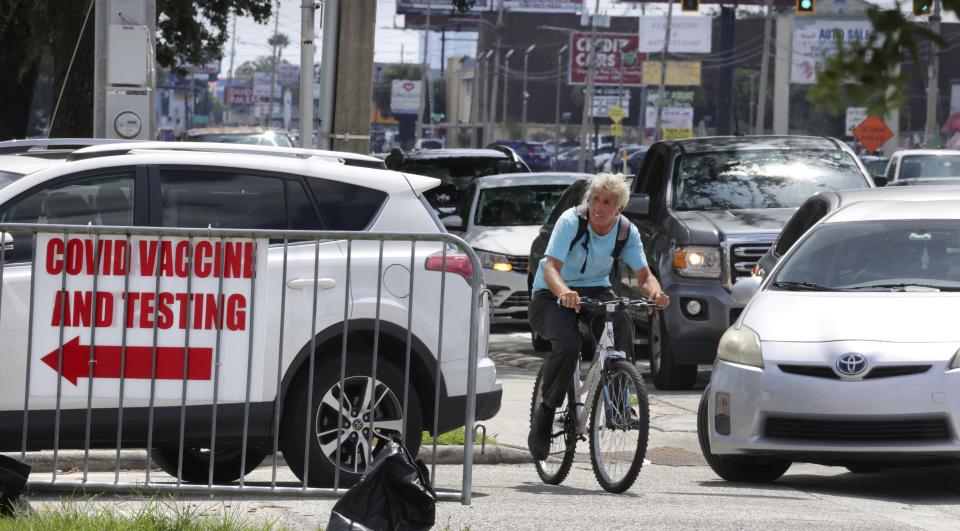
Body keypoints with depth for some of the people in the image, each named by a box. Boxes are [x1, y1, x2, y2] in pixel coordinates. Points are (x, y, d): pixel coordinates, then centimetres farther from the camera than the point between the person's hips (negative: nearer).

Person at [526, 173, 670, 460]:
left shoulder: (627, 231, -7)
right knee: (567, 347, -32)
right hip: (553, 294, -3)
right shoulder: (571, 221, -20)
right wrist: (564, 292, -52)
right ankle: (545, 413, -8)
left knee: (622, 323, -32)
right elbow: (551, 267, -29)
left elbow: (644, 275, -9)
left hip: (595, 289, 3)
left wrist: (654, 292, -34)